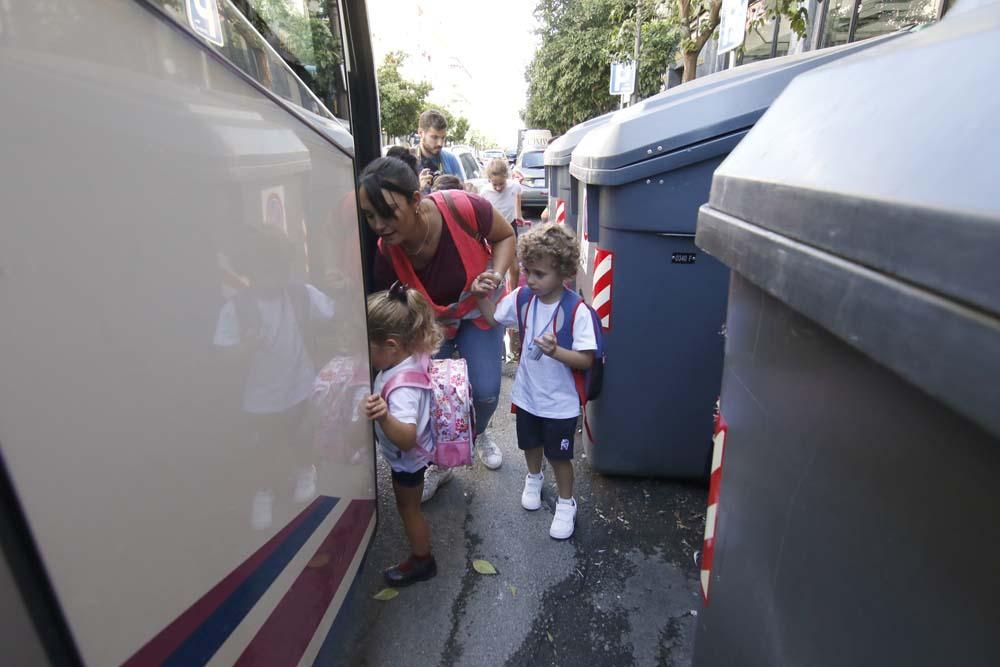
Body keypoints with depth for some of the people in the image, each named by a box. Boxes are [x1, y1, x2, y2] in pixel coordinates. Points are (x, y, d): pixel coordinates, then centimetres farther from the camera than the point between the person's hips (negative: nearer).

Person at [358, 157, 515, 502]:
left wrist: (495, 275, -31)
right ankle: (440, 461, 30)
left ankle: (478, 433, 37)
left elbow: (506, 236, -14)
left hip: (478, 310, 0)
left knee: (486, 392, -1)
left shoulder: (464, 208, -36)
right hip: (429, 321, 1)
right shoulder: (385, 256, -31)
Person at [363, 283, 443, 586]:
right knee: (408, 505, 32)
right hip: (409, 456, 9)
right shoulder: (413, 357, -16)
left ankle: (422, 561, 40)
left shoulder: (403, 387, -41)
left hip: (407, 459, -9)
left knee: (408, 507, 16)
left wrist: (384, 417, -63)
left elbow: (407, 438, -47)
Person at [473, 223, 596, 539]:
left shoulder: (576, 310, -25)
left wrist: (555, 351, -39)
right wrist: (481, 296, -11)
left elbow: (586, 360, -23)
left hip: (560, 402, -5)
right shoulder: (522, 297, -10)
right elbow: (494, 317, 6)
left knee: (559, 455, 13)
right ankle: (534, 478, 57)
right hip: (526, 393, 5)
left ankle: (566, 504, 38)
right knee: (530, 443, 27)